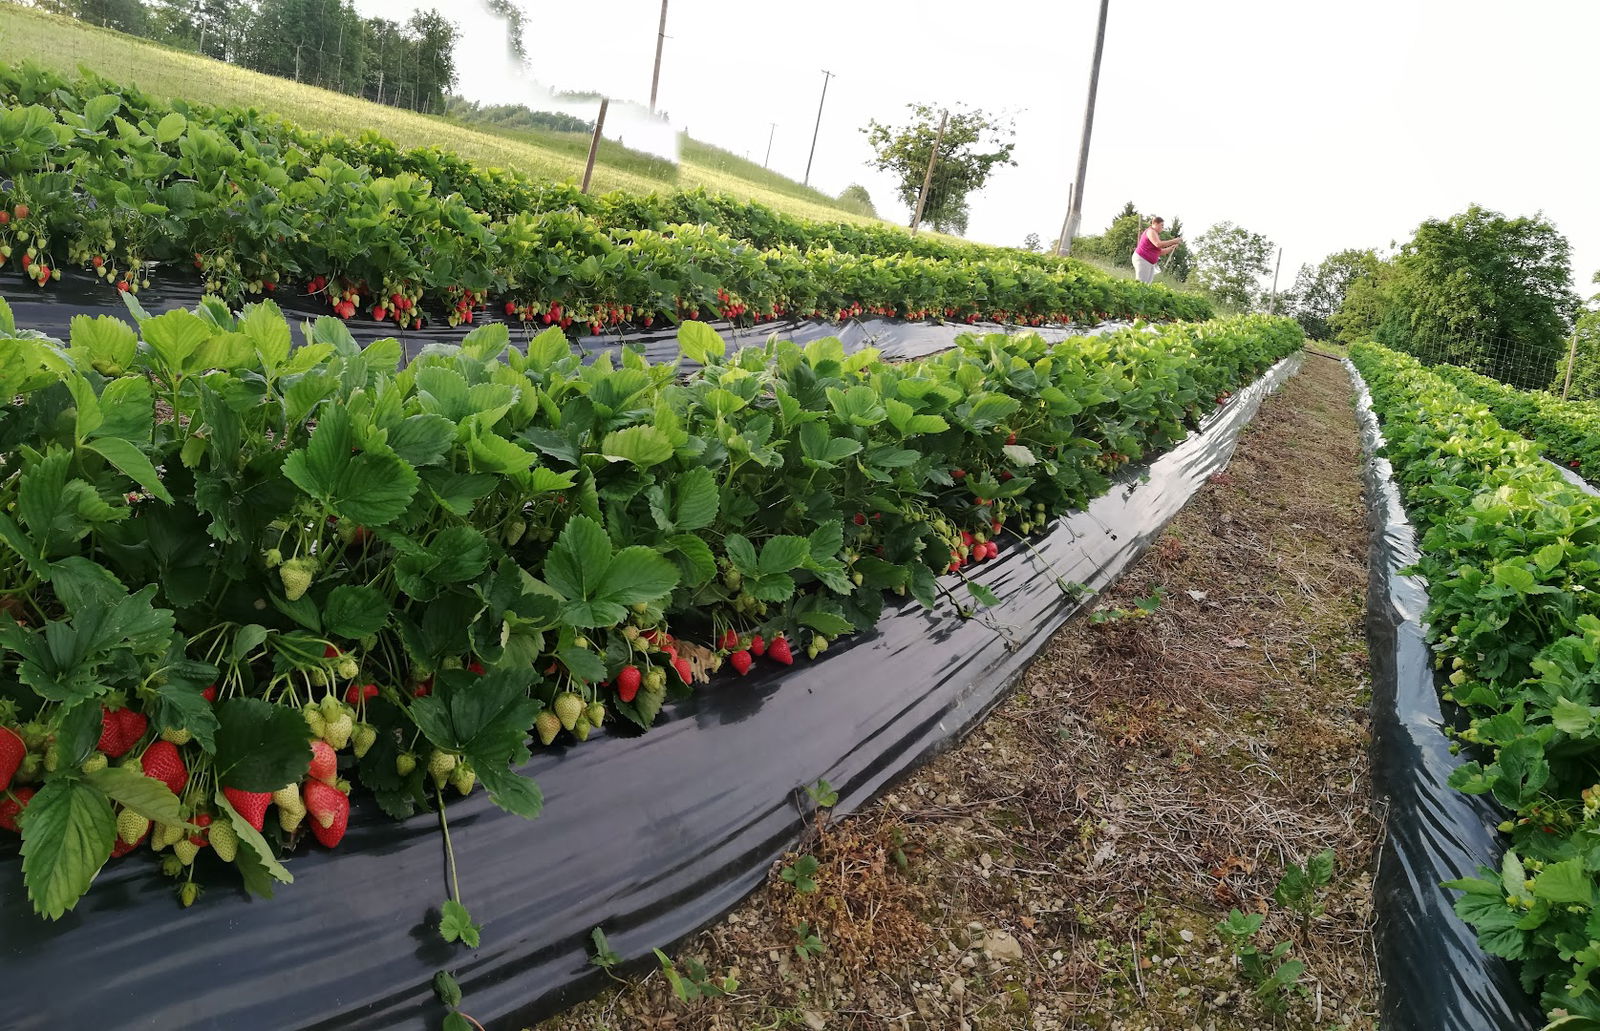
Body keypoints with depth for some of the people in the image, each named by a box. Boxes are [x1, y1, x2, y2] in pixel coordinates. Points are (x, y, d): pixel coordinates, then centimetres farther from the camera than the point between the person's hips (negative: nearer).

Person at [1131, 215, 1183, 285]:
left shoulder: (1156, 234, 22)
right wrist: (1174, 241, -18)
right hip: (1142, 260, -10)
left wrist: (1172, 247, 7)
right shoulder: (1151, 231, -7)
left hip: (1150, 263, 10)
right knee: (1141, 284, -16)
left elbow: (1161, 252, 21)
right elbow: (1158, 244, -24)